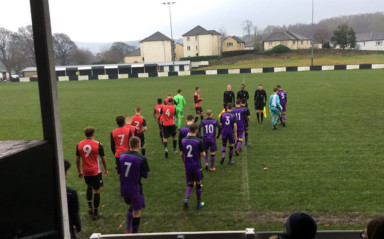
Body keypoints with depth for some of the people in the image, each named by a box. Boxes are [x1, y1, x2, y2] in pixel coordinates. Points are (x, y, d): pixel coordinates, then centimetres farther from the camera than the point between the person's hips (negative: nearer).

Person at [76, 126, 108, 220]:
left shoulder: (79, 145, -2)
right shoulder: (98, 144, -11)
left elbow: (77, 160, 5)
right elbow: (103, 158, -3)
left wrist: (79, 171, 17)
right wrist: (106, 169, 11)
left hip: (85, 172, 4)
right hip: (95, 171, -3)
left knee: (89, 186, 28)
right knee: (96, 191, 7)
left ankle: (89, 207, 18)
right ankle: (95, 213, 13)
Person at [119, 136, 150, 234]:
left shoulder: (122, 156, -3)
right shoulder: (142, 158, -18)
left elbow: (119, 171, 7)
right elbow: (145, 175, -11)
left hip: (124, 188, 6)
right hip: (135, 189, -5)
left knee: (132, 207, 28)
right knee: (136, 212, 10)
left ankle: (127, 229, 27)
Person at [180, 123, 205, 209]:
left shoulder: (183, 141, -1)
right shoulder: (199, 141, -14)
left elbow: (181, 154, 7)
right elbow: (203, 154, -11)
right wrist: (203, 153, 11)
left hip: (187, 167, 4)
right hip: (196, 166, -4)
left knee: (190, 184, 17)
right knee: (198, 184, 11)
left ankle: (186, 199, -5)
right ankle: (199, 203, 22)